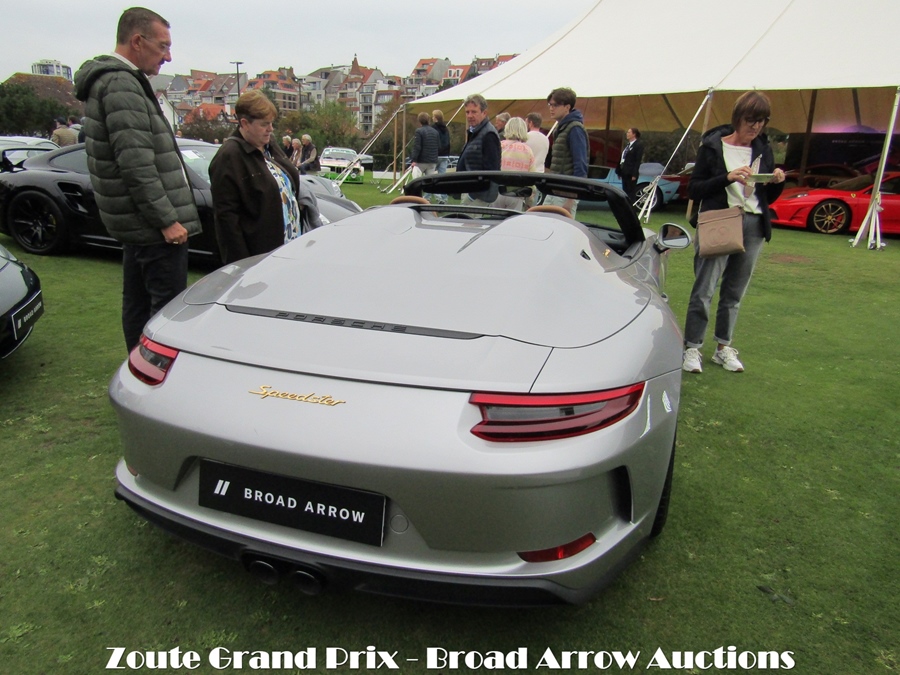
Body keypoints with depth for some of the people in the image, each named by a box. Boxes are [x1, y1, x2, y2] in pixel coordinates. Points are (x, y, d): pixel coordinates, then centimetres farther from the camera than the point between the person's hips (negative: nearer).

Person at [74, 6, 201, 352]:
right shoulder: (121, 85, -15)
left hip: (138, 223, 11)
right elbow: (136, 164, -22)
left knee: (137, 304, 16)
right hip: (153, 225, -11)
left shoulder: (116, 82, 19)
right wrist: (167, 219, -21)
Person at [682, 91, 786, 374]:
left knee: (735, 292, 9)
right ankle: (692, 348, 1)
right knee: (704, 290, -7)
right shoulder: (713, 146, 0)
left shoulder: (764, 150, 12)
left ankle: (724, 348, 19)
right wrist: (728, 178, -18)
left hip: (753, 226, 5)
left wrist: (777, 182, -6)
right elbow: (694, 190, -5)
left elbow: (768, 198, 15)